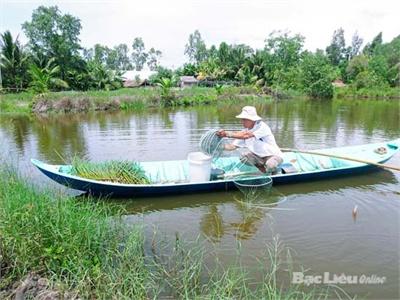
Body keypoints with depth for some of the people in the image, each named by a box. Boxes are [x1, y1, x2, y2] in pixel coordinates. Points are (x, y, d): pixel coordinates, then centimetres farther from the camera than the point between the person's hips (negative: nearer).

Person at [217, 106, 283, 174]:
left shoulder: (262, 127, -24)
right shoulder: (246, 131, -3)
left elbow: (245, 136, -38)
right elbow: (233, 146, -5)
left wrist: (226, 134, -37)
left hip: (274, 155, -7)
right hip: (259, 156, 7)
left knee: (270, 166, -36)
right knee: (243, 157, -15)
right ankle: (264, 170, 7)